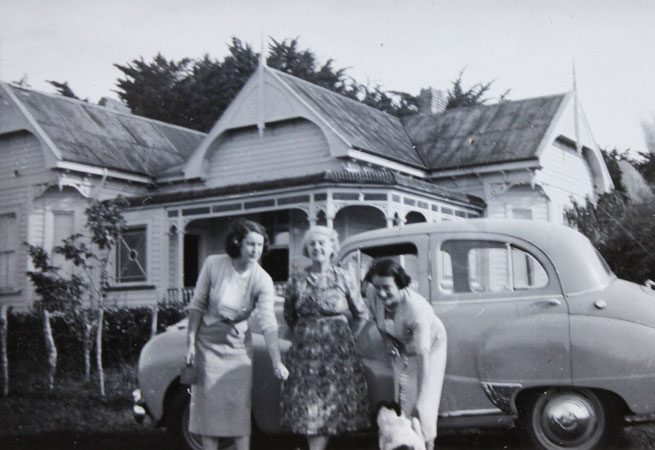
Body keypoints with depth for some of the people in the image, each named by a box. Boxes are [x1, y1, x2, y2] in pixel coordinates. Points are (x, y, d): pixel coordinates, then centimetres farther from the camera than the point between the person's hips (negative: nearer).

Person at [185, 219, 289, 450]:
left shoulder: (262, 280, -13)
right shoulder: (213, 264, -14)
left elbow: (268, 322, -18)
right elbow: (197, 305, -4)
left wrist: (277, 362, -25)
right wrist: (190, 342, -4)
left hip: (238, 345, 0)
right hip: (208, 343, 0)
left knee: (240, 404, -1)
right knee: (208, 404, 5)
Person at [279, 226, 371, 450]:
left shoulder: (343, 278, 2)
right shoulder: (297, 281, 4)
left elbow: (362, 315, 10)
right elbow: (289, 317, 16)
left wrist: (347, 340, 7)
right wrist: (306, 335, 11)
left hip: (337, 349, 0)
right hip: (305, 350, 1)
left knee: (331, 405, -2)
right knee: (307, 404, -4)